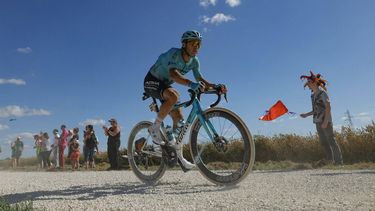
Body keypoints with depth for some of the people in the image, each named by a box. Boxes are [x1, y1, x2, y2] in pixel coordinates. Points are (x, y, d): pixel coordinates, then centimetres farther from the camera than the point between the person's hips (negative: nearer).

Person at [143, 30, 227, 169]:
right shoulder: (174, 54, -26)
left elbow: (201, 80, -8)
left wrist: (216, 87, -26)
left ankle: (179, 156, 8)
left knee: (179, 118, -3)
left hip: (165, 85, 7)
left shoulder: (194, 61, -5)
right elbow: (173, 74, -44)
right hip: (152, 82, -7)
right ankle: (155, 128, -20)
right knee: (174, 95, -38)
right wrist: (190, 84, -60)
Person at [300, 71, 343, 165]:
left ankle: (339, 162, 2)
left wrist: (326, 121, -21)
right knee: (324, 142, 8)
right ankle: (330, 161, 15)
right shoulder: (313, 95, 14)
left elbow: (328, 107, -15)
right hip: (318, 122, 8)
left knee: (331, 141, -5)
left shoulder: (322, 93, -8)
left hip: (325, 120, -8)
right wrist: (306, 114, 13)